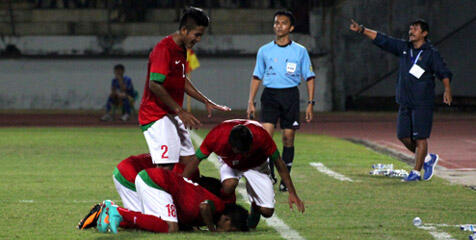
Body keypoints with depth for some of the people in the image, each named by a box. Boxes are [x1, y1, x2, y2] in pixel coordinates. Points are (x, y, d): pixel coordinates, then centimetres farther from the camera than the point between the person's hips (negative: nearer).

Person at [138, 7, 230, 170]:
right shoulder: (164, 49, -18)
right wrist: (180, 111, -22)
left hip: (172, 116, 10)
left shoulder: (182, 49, 13)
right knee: (166, 168, -16)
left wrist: (206, 102, 22)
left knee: (188, 161, 6)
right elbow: (154, 85, -24)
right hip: (157, 116, -10)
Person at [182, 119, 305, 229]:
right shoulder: (216, 136, -37)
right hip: (230, 164, 0)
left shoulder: (260, 134, -37)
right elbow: (195, 161, -22)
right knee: (229, 185, -36)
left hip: (255, 165, 0)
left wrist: (292, 193, -19)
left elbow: (279, 163, -22)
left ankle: (255, 208, 23)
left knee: (267, 211, -14)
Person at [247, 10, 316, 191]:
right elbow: (257, 77, 13)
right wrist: (251, 102, 6)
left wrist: (310, 103, 0)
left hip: (290, 95, 0)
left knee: (288, 138, 1)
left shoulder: (300, 51, 5)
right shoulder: (264, 51, 8)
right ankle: (269, 174, -11)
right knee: (266, 133, -16)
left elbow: (309, 78, 8)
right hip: (270, 95, 1)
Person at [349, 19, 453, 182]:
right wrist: (361, 30, 4)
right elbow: (381, 39, 11)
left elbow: (444, 72, -8)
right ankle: (427, 158, 25)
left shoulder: (431, 53, -4)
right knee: (403, 136, 6)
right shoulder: (403, 47, 11)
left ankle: (416, 172, 1)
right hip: (405, 102, 6)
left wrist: (447, 90, -24)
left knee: (420, 137, -6)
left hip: (423, 103, -6)